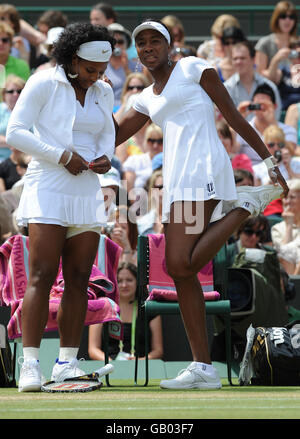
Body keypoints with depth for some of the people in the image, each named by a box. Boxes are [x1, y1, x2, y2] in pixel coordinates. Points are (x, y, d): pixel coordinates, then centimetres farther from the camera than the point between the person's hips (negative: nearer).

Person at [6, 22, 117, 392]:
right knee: (42, 276, -14)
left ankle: (67, 363, 6)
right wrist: (62, 157, -15)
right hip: (47, 187, -6)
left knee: (78, 278, 2)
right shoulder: (43, 83, -6)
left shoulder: (104, 92, 11)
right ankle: (30, 366, -16)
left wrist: (105, 157, 0)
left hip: (87, 191, 6)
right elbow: (15, 132, -9)